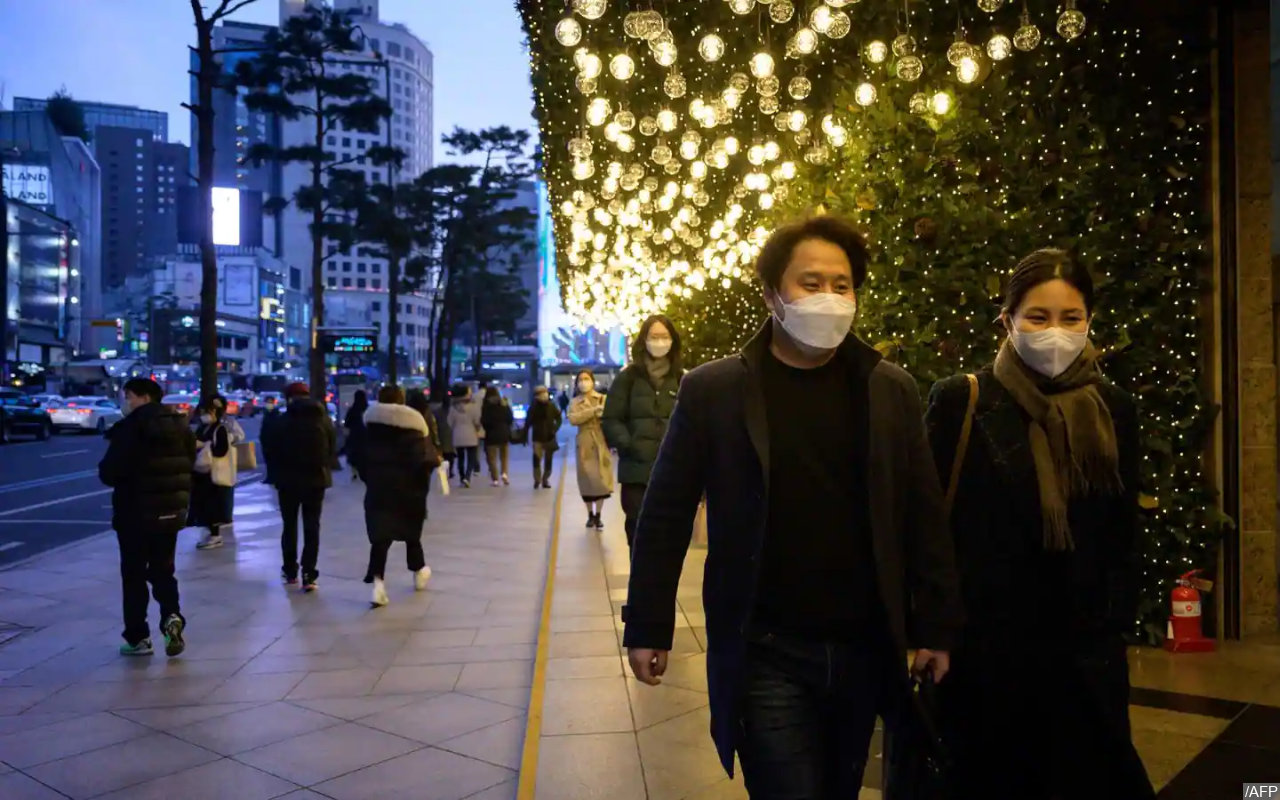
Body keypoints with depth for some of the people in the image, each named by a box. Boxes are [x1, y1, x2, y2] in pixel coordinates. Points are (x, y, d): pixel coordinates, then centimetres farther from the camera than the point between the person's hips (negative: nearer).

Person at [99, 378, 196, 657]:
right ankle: (172, 617, -7)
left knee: (134, 574, 7)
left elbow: (109, 473, -15)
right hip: (171, 511, 6)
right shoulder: (180, 425, 6)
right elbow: (189, 465, 13)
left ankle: (138, 637, 11)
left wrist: (106, 468, 6)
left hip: (136, 513, -6)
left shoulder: (130, 428, -15)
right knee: (163, 570, 16)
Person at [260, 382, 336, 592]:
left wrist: (276, 475, 8)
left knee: (290, 525, 14)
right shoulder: (324, 420, -1)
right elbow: (333, 451, 2)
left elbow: (270, 452, -4)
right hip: (316, 479, 1)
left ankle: (290, 571, 21)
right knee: (312, 527, 3)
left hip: (288, 480, -1)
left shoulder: (279, 422, -8)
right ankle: (309, 575, -2)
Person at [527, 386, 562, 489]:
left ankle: (545, 480, 18)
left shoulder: (551, 406, -4)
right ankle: (537, 480, 2)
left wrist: (555, 429, -12)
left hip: (549, 437, 1)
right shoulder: (533, 408, -3)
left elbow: (559, 419, 3)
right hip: (537, 437, -1)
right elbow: (528, 422, 0)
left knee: (548, 460, 6)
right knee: (536, 458, -11)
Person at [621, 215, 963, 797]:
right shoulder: (712, 390, -6)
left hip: (864, 651, 4)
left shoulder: (892, 390, 2)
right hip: (766, 654, -3)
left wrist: (935, 627, 4)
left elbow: (923, 518, 5)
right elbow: (666, 515, -2)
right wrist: (649, 627, -2)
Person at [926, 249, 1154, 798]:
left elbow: (1123, 535, 11)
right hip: (984, 649, -3)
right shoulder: (959, 402, -8)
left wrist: (1118, 622, 8)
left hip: (1088, 652, 3)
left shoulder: (1114, 409, 4)